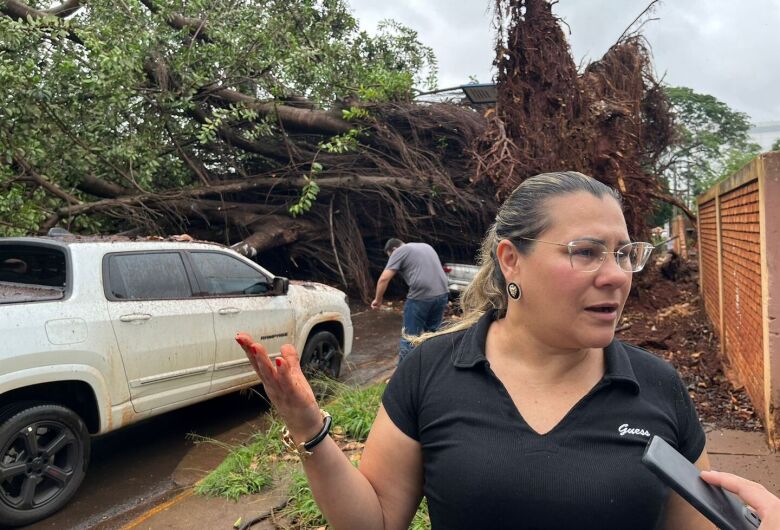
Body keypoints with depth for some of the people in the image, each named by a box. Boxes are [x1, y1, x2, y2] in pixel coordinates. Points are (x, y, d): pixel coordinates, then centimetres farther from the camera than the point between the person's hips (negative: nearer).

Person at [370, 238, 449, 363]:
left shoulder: (400, 251, 3)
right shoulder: (427, 246, 25)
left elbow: (384, 278, -5)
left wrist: (378, 299, 6)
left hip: (420, 297, -7)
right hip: (442, 294, 7)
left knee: (410, 337, 5)